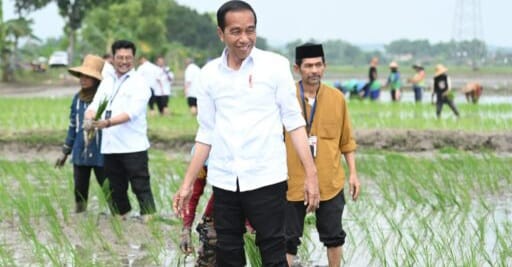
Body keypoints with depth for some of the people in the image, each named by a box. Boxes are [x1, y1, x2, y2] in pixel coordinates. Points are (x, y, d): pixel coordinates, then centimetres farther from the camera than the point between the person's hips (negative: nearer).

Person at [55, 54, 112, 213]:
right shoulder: (78, 98, 7)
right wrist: (65, 152, 18)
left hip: (101, 154, -6)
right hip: (80, 153, 6)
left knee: (109, 191, -2)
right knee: (80, 191, 12)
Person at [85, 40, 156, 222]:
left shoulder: (139, 83, -3)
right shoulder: (107, 82, 17)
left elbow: (132, 112, -15)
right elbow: (95, 105, 9)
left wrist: (108, 122, -28)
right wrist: (90, 118, -15)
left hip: (133, 147, -6)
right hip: (110, 146, 6)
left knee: (141, 187, -7)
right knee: (116, 190, 13)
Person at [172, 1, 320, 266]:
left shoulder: (275, 65, -3)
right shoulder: (209, 74, 6)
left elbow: (293, 121, -2)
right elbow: (207, 134, 11)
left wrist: (310, 173, -8)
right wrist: (187, 183, 9)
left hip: (266, 178, -3)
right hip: (224, 182, 3)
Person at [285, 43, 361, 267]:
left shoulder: (337, 98, 0)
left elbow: (347, 140, 9)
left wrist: (353, 173, 6)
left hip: (330, 183, 2)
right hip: (292, 183, -2)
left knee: (333, 237, 14)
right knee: (288, 239, 5)